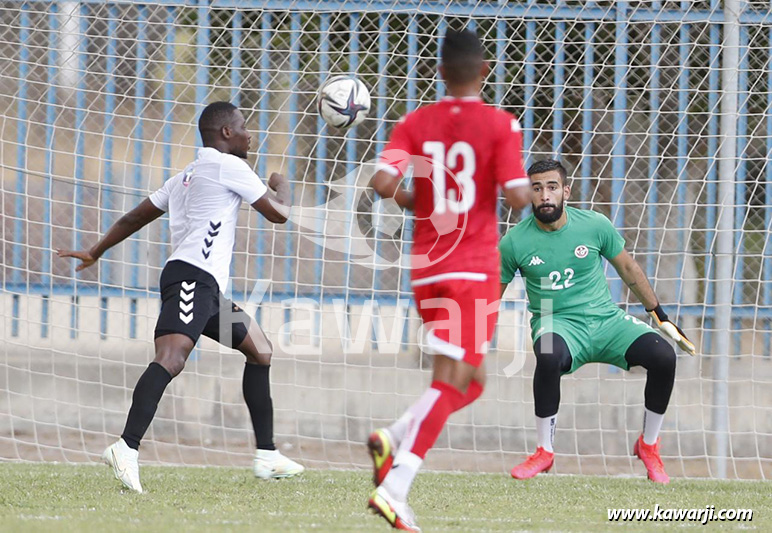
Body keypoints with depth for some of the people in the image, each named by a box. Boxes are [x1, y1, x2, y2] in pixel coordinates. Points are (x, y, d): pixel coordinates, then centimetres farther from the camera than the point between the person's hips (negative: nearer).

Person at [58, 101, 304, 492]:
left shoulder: (185, 177, 27)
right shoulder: (229, 166, 1)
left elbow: (135, 217, 29)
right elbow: (278, 213, 4)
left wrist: (95, 253, 37)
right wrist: (281, 185, 26)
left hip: (208, 289, 11)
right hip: (193, 278, -11)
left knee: (260, 350, 19)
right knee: (171, 357, -28)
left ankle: (267, 457, 20)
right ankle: (127, 449, -45)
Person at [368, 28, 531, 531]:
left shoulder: (415, 123, 4)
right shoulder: (500, 125, -6)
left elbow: (383, 181, -9)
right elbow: (517, 196, -14)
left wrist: (416, 201, 10)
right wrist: (529, 184, 8)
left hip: (426, 265, 5)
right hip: (474, 266, -5)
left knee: (469, 379, 20)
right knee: (452, 380, -7)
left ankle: (394, 438, -3)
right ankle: (395, 488, -20)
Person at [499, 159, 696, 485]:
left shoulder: (595, 226, -2)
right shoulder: (514, 243, -6)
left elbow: (627, 268, 12)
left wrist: (660, 315, 17)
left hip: (606, 320, 2)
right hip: (556, 324, -2)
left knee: (664, 356, -21)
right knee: (549, 357, -40)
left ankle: (648, 445, 2)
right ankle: (544, 452, -22)